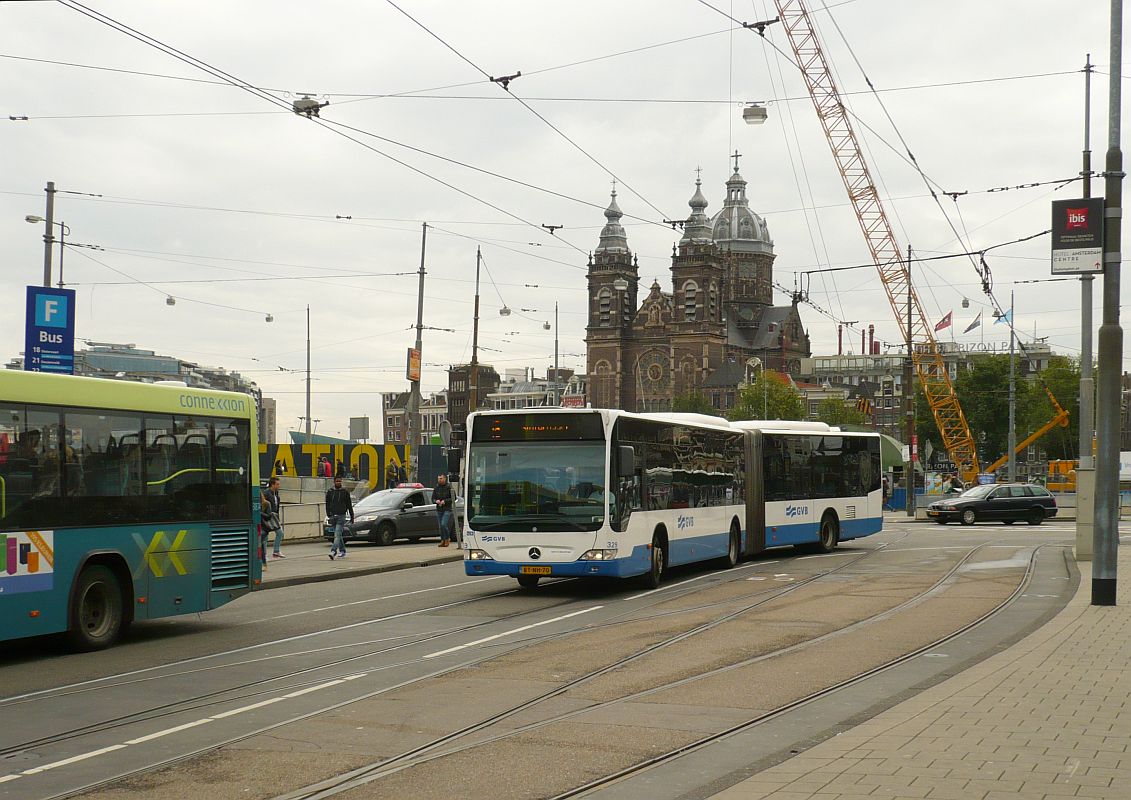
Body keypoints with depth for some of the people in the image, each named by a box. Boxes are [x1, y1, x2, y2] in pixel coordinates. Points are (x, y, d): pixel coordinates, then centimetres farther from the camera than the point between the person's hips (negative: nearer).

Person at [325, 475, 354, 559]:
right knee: (338, 535, 10)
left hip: (341, 516, -4)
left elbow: (349, 506, 8)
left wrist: (352, 517, 7)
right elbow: (327, 505, 9)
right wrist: (329, 515, -4)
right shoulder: (330, 492, 10)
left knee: (337, 535, -15)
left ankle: (333, 551, -25)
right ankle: (342, 551, 22)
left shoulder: (345, 492, 5)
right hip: (333, 516, 4)